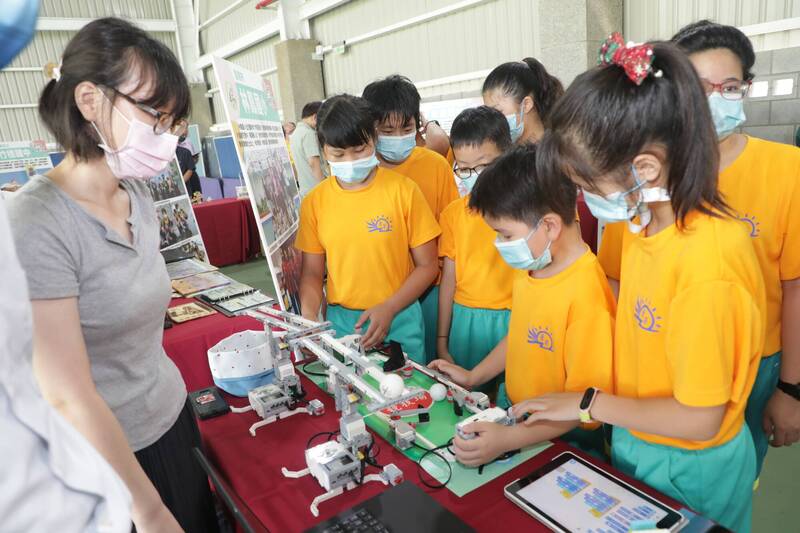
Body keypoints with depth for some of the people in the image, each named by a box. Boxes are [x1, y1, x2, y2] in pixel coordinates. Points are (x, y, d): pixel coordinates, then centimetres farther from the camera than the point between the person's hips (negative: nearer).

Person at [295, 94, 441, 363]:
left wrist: (388, 309, -14)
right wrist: (309, 320, -12)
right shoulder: (314, 202, 0)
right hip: (340, 320, 2)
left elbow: (427, 265, -3)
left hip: (399, 319, -1)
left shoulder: (402, 190, -8)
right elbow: (312, 273, 5)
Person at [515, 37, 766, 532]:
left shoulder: (707, 263, -32)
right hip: (635, 441, 6)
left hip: (689, 468, -6)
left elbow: (698, 419, -25)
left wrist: (587, 403, -17)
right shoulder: (645, 223, -8)